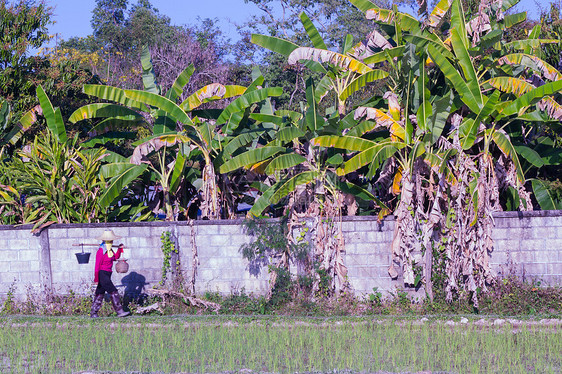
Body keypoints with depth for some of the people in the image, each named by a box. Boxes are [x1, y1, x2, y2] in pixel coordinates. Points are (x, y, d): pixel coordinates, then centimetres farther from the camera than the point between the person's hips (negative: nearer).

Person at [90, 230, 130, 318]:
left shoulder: (110, 250, 10)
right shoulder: (101, 251, -16)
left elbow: (115, 257, 26)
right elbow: (97, 266, -16)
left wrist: (119, 249, 11)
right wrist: (96, 279, -17)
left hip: (107, 275, 9)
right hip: (102, 274, -9)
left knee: (100, 293, 11)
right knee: (113, 292, -12)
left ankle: (93, 313, 15)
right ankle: (119, 311, -12)